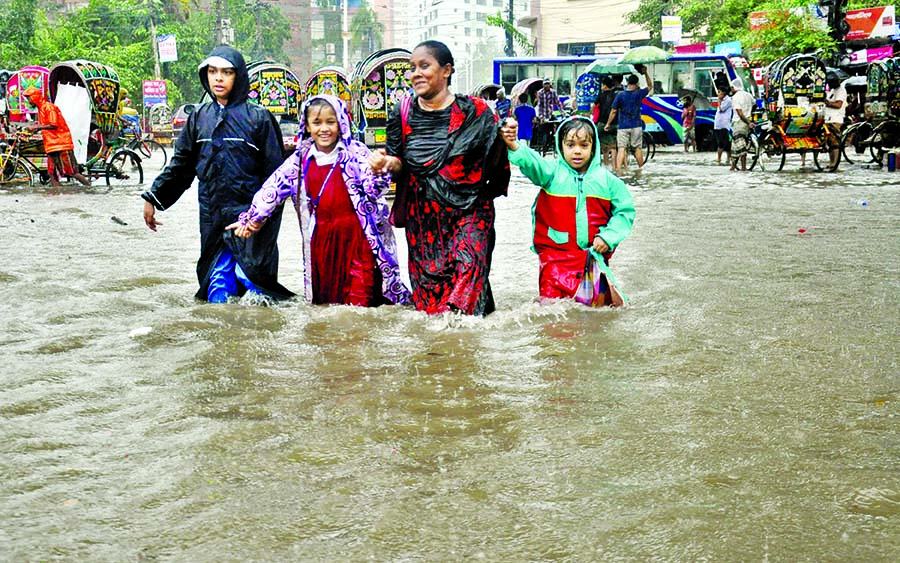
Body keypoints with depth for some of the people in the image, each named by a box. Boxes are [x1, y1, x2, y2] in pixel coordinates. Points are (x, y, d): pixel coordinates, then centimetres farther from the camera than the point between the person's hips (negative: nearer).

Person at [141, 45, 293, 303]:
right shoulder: (199, 117, 12)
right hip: (212, 220, 4)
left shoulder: (258, 118, -1)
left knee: (250, 275, -11)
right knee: (218, 296, 0)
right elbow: (180, 165, 18)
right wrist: (153, 197, 12)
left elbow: (275, 171, -2)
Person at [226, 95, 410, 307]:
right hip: (321, 239, 4)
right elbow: (275, 186, 10)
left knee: (359, 298, -7)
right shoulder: (302, 158, 7)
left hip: (355, 235, -4)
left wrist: (377, 173, -38)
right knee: (325, 296, 9)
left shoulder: (355, 153, -4)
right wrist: (251, 218, 9)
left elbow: (373, 189, -15)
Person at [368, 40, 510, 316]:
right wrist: (388, 163, -13)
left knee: (467, 265, -22)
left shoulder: (474, 112, -3)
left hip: (469, 210, -2)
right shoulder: (403, 113, 5)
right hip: (422, 214, 2)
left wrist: (502, 142, -19)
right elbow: (399, 167, 9)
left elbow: (491, 166, 0)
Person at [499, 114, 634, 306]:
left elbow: (625, 211, 8)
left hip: (595, 252, 2)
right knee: (552, 295, -10)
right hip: (556, 252, -2)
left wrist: (608, 237, -6)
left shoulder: (606, 179, 4)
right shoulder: (553, 172, -1)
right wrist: (514, 147, -43)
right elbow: (533, 164, -22)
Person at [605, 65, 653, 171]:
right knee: (637, 148, 11)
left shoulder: (620, 95, -5)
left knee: (621, 148, -5)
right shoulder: (639, 93, -4)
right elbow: (650, 86, 16)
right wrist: (646, 73, 15)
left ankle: (618, 169, -15)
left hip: (623, 126, -1)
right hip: (636, 126, 1)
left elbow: (614, 111, -1)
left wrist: (608, 124, 9)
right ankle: (641, 169, 20)